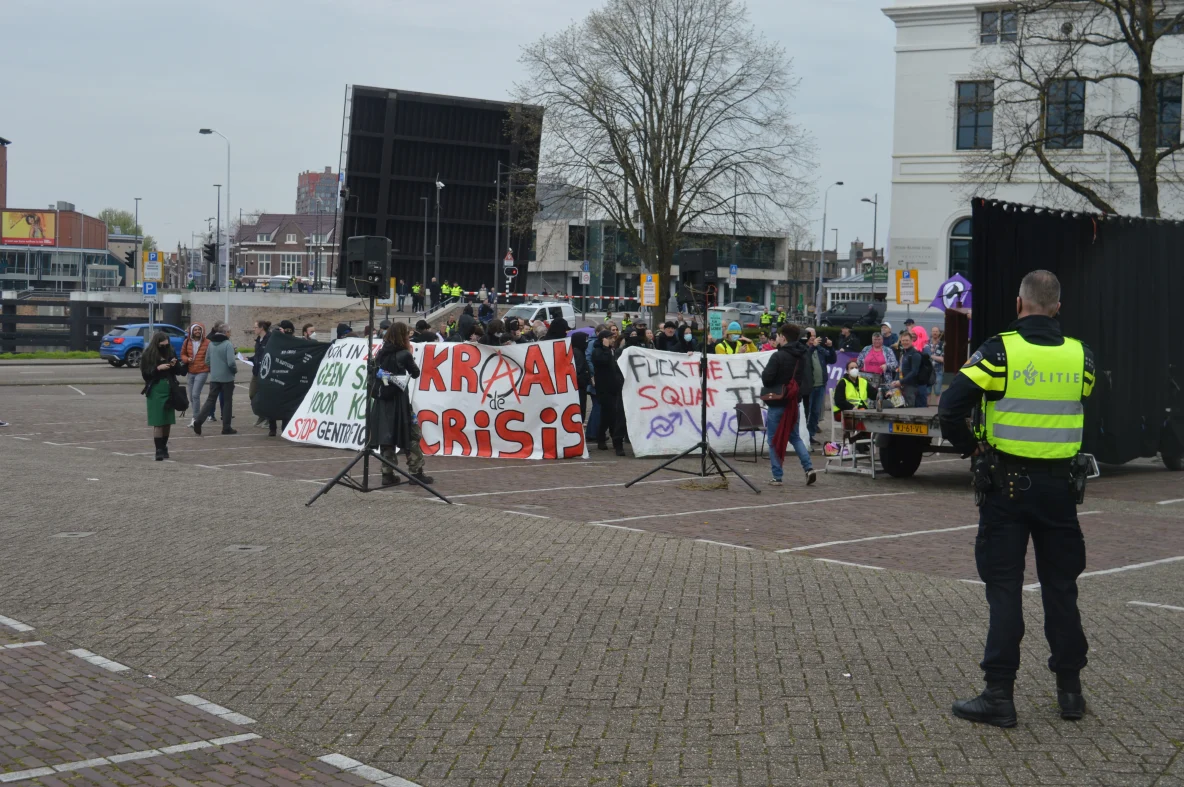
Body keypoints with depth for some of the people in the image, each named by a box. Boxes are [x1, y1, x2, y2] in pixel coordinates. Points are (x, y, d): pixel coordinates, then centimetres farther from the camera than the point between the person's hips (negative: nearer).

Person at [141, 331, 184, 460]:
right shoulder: (147, 355, -4)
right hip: (155, 392, -4)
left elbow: (179, 371, 12)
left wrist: (175, 365, -9)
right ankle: (159, 450, -4)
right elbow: (144, 374, -7)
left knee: (168, 421, 7)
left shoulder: (171, 353, 6)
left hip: (170, 391, 4)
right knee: (158, 422, -6)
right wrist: (158, 368, -20)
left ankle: (164, 447, 21)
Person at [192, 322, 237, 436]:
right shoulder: (228, 344, -14)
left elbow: (207, 361, 12)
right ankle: (226, 427, 10)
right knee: (227, 401, 6)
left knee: (210, 400, 9)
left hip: (214, 377, 5)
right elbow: (231, 362, -21)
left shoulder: (211, 344, 5)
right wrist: (235, 369, -1)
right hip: (227, 377, -5)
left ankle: (199, 420, -9)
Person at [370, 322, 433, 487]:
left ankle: (388, 474, 5)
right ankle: (416, 472, 2)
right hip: (399, 401, -5)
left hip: (382, 401, 5)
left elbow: (373, 376, 10)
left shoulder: (381, 353, 7)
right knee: (413, 435, 4)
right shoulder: (404, 354, -8)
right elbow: (415, 373, 3)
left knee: (386, 438, 7)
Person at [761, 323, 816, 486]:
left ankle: (778, 477, 3)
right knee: (795, 437, 19)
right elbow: (806, 379, 13)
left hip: (777, 403, -7)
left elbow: (766, 379, -22)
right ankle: (809, 468, 4)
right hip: (794, 402, 7)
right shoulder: (803, 355, 5)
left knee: (774, 440, 4)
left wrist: (764, 372, -2)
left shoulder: (778, 356, -18)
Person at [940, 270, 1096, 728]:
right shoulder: (1080, 356, 0)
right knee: (1061, 586, 13)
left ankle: (999, 695, 2)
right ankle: (1070, 689, 21)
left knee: (1004, 587, 2)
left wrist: (969, 445, -2)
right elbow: (1079, 408, 12)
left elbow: (951, 405, -18)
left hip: (1007, 484, -3)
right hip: (1060, 484, 3)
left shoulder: (1000, 350, -12)